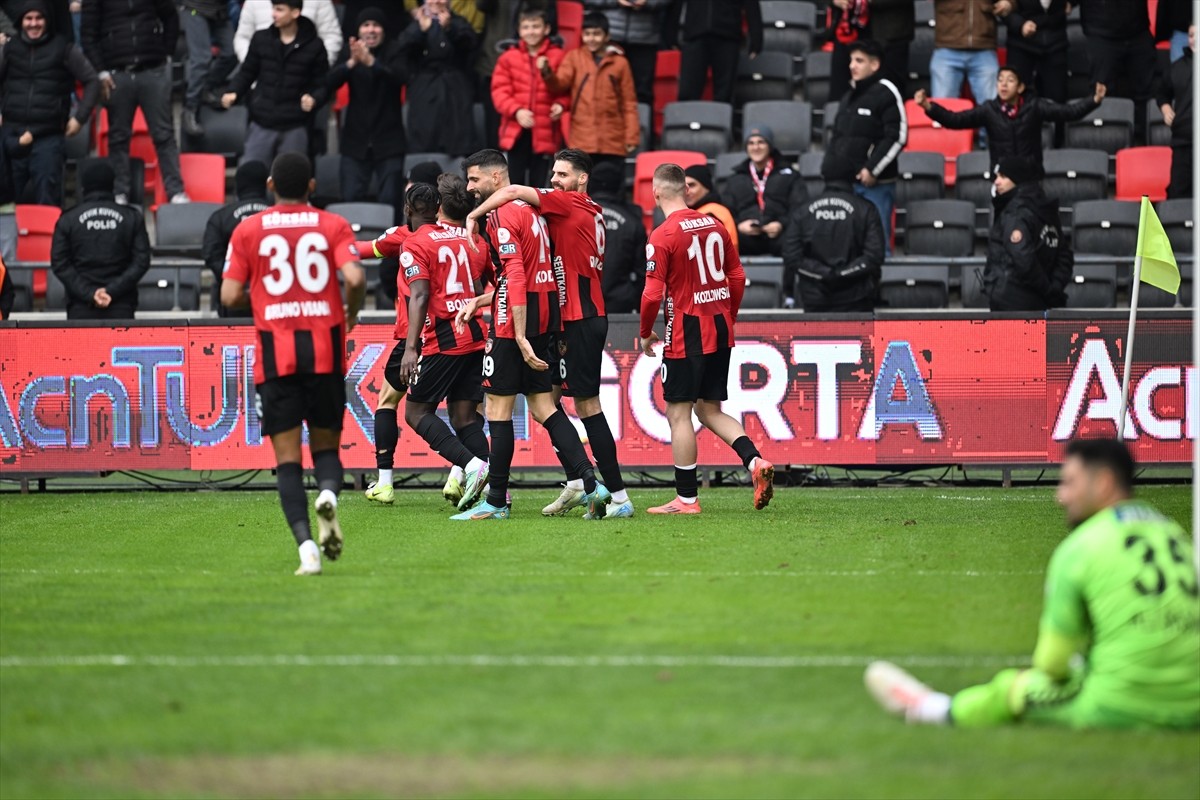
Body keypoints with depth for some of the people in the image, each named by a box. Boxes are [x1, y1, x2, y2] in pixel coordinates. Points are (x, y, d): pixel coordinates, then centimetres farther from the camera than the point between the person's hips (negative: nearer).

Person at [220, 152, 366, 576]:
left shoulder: (248, 230, 4)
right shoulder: (333, 226, 3)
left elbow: (230, 295, -1)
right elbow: (355, 277, -12)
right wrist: (352, 313, 8)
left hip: (276, 353, 0)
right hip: (325, 350, 0)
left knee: (288, 456, 1)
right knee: (326, 444, 13)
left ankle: (306, 543, -16)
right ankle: (328, 493, -21)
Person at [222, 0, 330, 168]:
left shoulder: (313, 46, -2)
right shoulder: (261, 39, 3)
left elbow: (323, 83, 2)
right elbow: (247, 72, 11)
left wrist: (314, 99, -20)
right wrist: (233, 93, -8)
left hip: (295, 128, -2)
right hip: (262, 124, 2)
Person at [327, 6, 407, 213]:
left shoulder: (394, 52, -2)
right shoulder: (350, 52, 4)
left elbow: (399, 77, -21)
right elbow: (331, 82, -9)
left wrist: (371, 62, -38)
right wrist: (351, 63, -29)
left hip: (388, 141, -2)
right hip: (356, 141, 2)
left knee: (390, 202, -6)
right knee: (350, 201, -2)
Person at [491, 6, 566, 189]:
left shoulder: (557, 57, -1)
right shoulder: (509, 58, 4)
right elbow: (500, 91, -1)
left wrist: (561, 105, -16)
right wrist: (516, 111, -16)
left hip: (544, 131, -1)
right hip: (516, 131, 1)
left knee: (538, 184, 5)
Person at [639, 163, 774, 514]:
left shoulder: (662, 237, -13)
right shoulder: (714, 226, 7)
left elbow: (653, 294, -16)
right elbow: (737, 278, 12)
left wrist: (645, 334, -1)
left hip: (687, 335, -7)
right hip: (720, 330, 7)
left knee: (678, 413, 2)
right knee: (709, 409, 16)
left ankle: (686, 499, 4)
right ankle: (755, 461, -5)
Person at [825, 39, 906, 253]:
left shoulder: (886, 93, -6)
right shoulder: (848, 98, 19)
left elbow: (897, 137, -13)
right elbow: (835, 136, 25)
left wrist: (872, 170, -15)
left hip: (875, 184, -8)